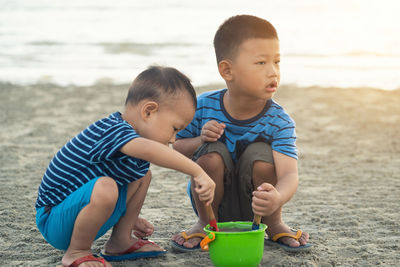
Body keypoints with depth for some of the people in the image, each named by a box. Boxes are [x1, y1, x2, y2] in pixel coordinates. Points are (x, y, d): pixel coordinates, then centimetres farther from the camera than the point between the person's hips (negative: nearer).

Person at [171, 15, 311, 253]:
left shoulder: (279, 122, -22)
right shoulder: (204, 107, -15)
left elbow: (289, 173, -35)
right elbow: (177, 148, -1)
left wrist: (277, 198, -59)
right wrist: (201, 141, -25)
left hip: (253, 206, -1)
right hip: (215, 201, 1)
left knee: (260, 153, -29)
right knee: (212, 154, -28)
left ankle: (274, 224, -2)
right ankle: (205, 224, -1)